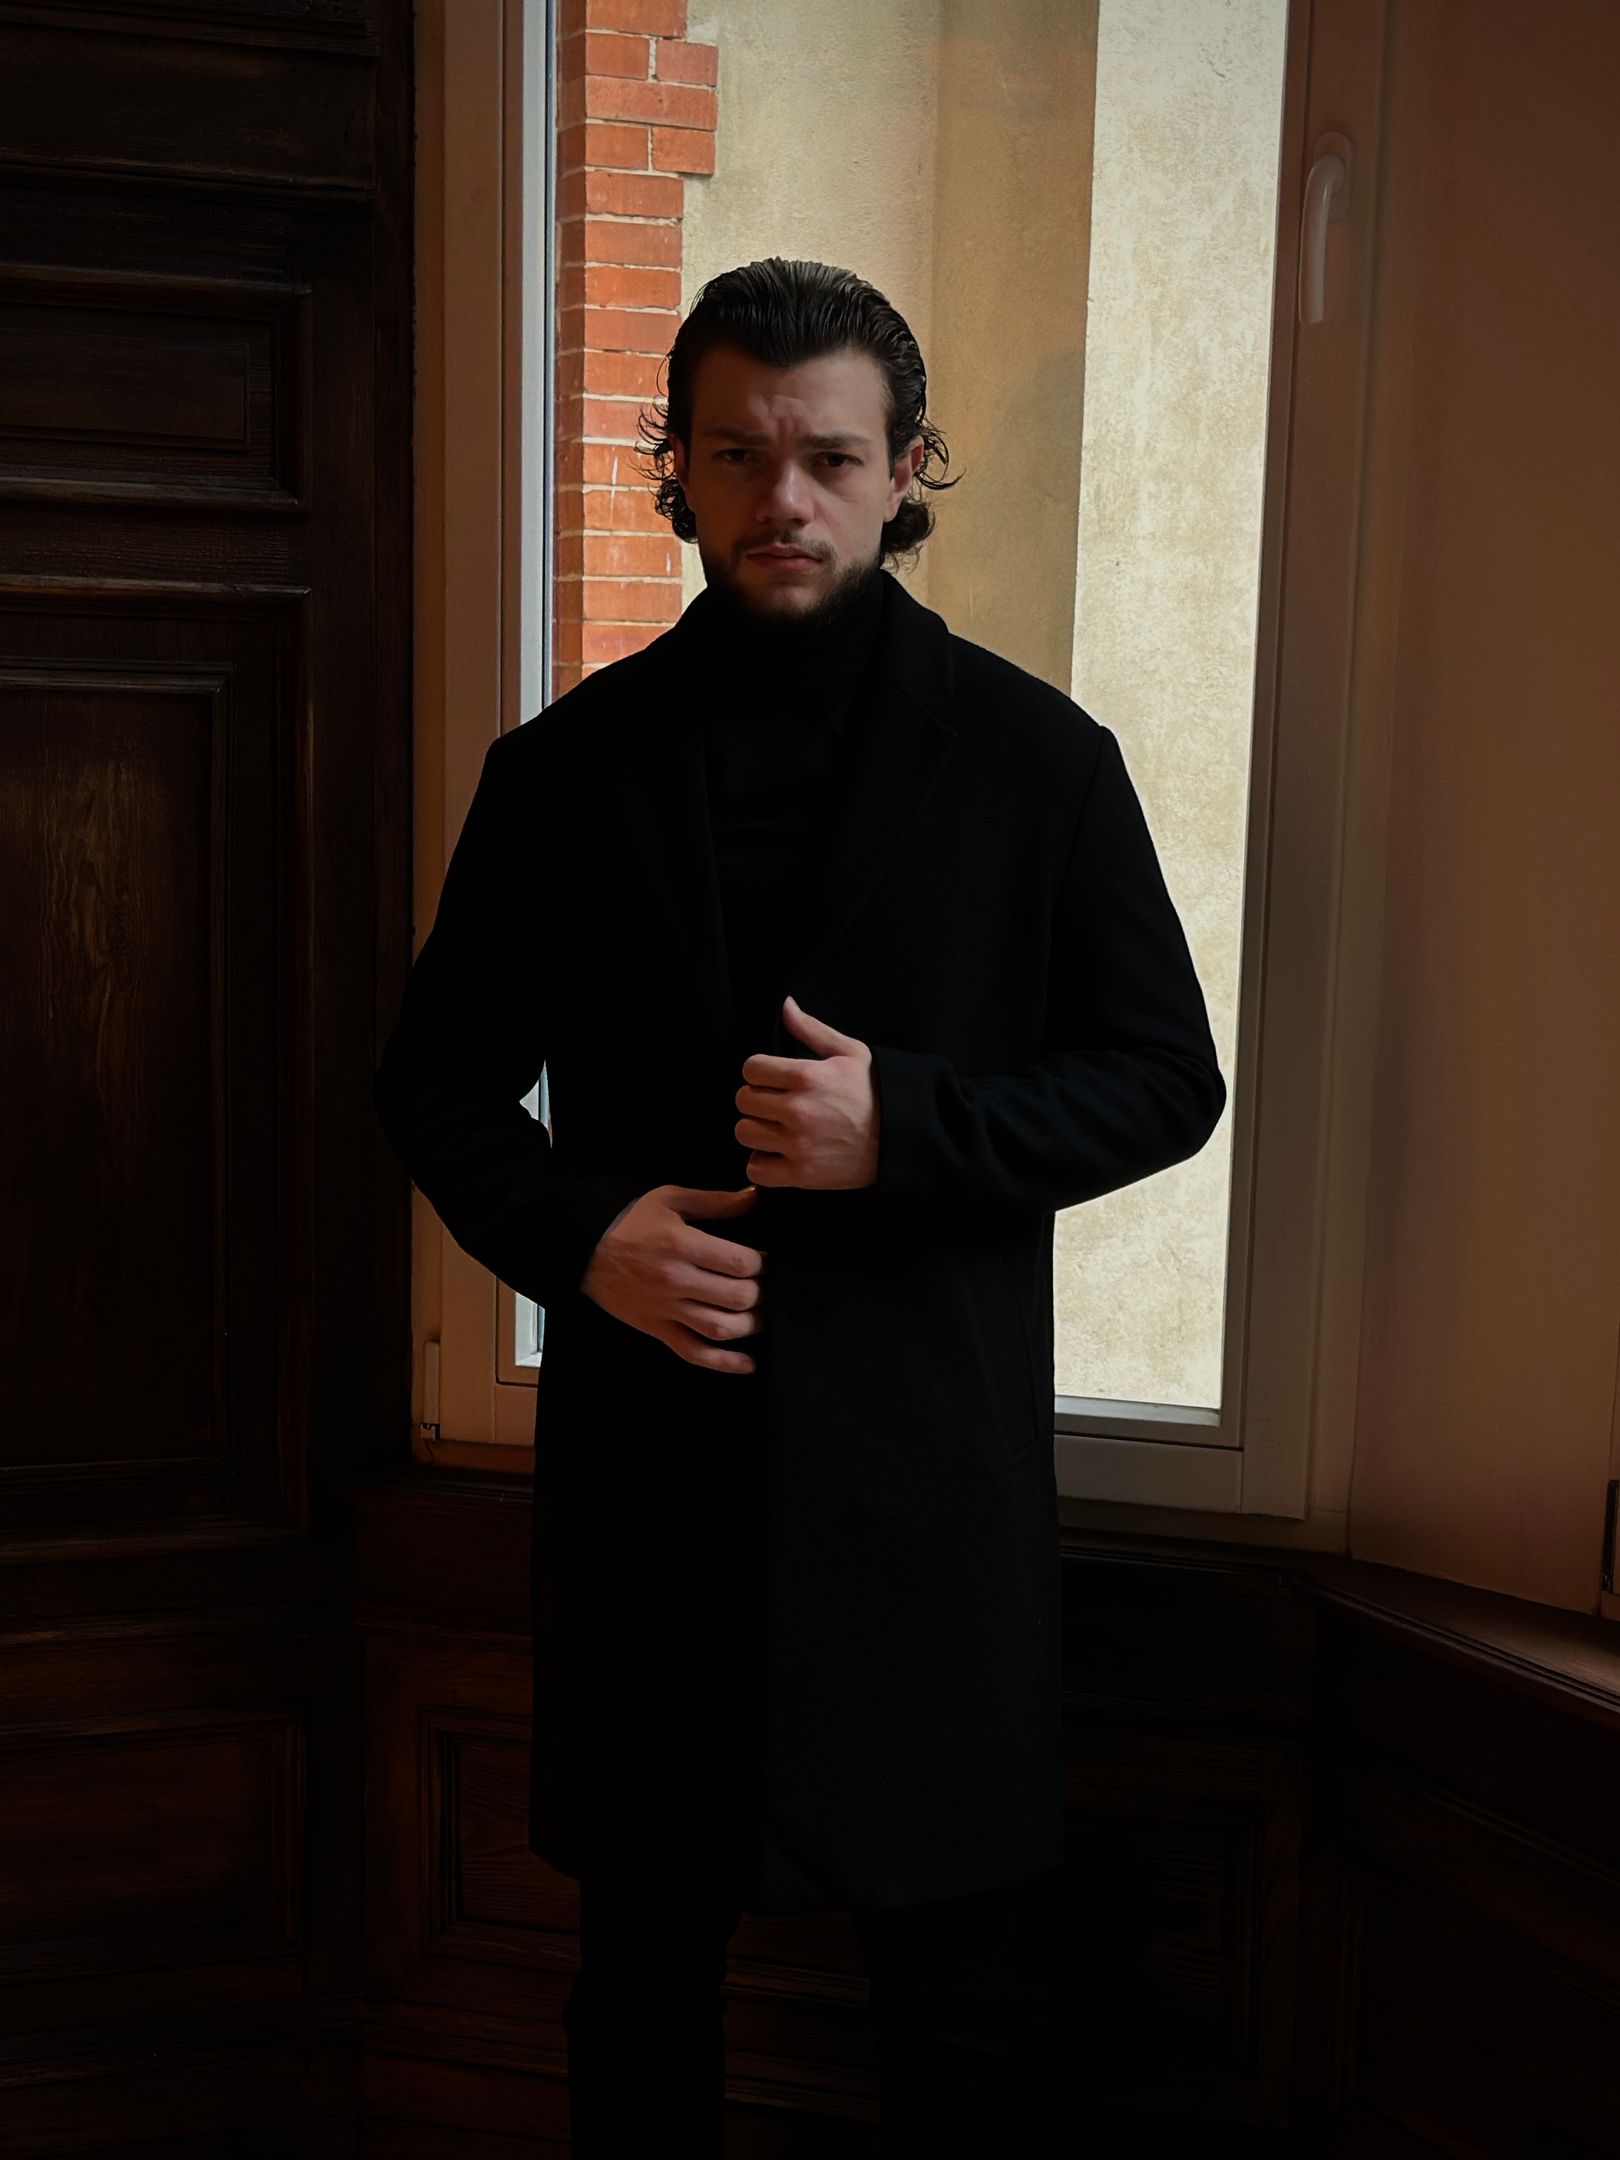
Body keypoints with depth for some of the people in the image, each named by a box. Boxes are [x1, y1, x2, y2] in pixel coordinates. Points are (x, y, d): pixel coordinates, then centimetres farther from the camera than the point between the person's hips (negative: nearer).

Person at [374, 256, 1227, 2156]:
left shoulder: (1038, 758, 0)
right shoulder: (565, 766, 4)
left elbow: (1167, 1078, 1)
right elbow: (436, 1077, 9)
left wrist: (908, 1122, -16)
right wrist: (576, 1231, -11)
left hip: (932, 1450, -1)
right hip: (645, 1447, 2)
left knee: (969, 1978, 11)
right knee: (644, 1949, 18)